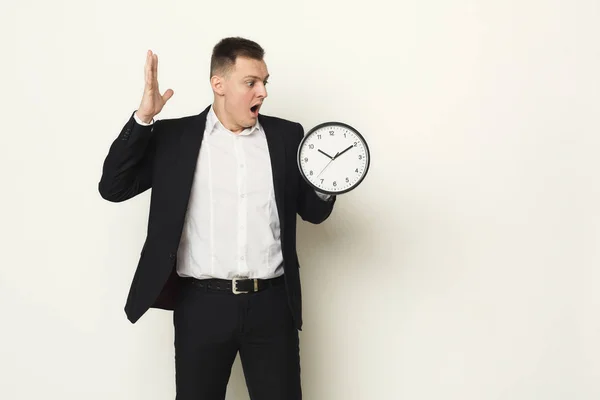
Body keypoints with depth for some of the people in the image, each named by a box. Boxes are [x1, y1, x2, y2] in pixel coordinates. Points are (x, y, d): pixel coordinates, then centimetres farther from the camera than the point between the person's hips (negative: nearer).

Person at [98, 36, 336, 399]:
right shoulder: (174, 136, 3)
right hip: (201, 305, -1)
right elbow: (113, 188, -2)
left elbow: (313, 212, 13)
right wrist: (143, 117, -11)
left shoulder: (286, 136, 6)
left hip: (272, 304, 1)